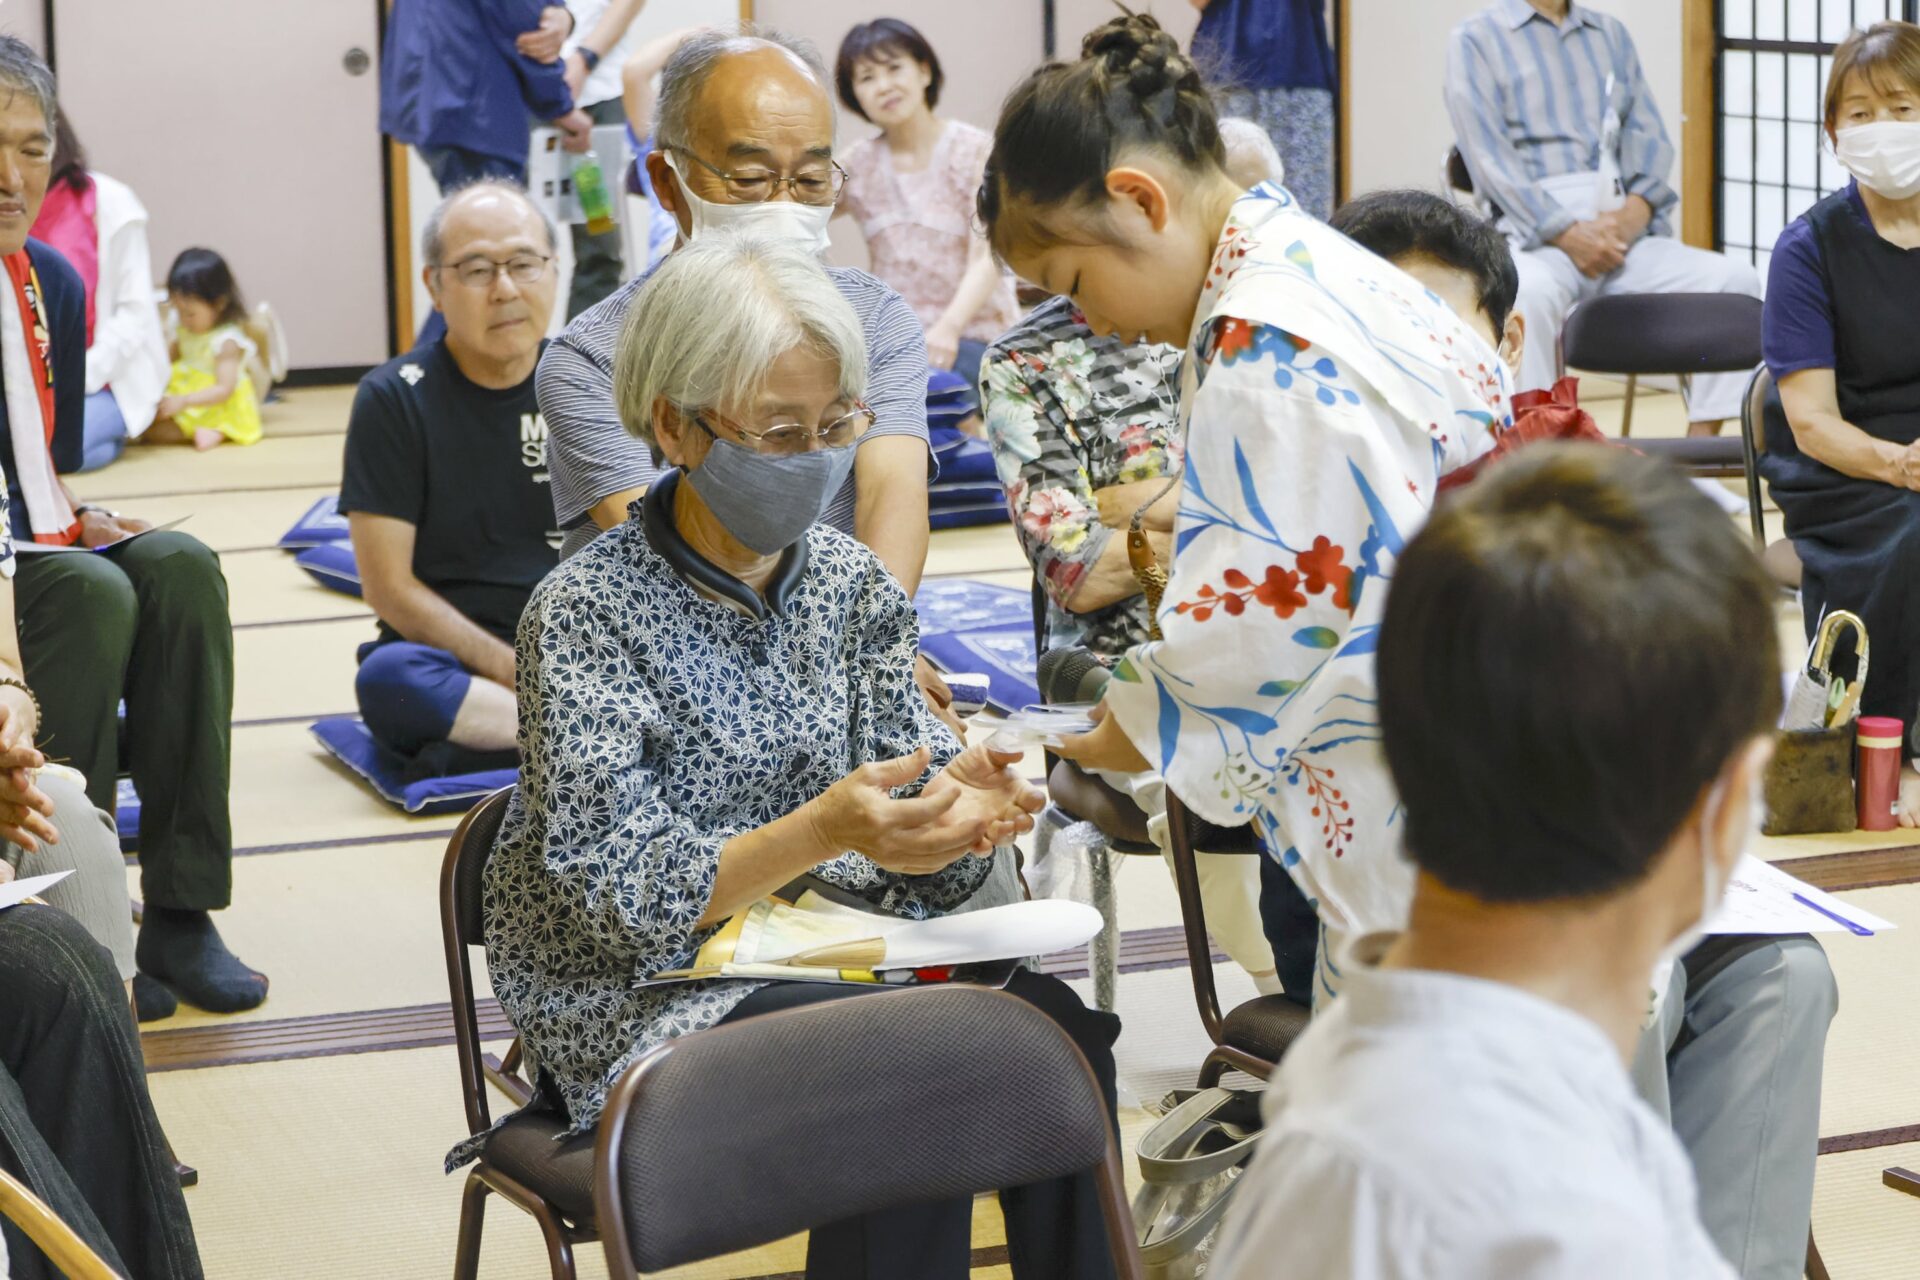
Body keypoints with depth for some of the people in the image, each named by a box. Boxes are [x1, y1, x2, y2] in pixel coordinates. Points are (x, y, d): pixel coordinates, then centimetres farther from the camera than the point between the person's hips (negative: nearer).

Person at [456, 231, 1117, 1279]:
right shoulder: (586, 610, -11)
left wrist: (954, 803, -18)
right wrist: (820, 832, -32)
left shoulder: (852, 582, 6)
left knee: (1055, 1026, -23)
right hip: (644, 994, -5)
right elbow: (620, 897, -17)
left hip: (825, 956, 5)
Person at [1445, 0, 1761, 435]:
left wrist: (1635, 210, -8)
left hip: (1625, 234, 5)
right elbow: (1490, 158, -4)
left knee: (1735, 280, -19)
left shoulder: (1612, 35, 25)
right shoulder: (1476, 39, 9)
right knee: (1530, 293, -38)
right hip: (1536, 234, -5)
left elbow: (1650, 136, 14)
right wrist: (1567, 233, -16)